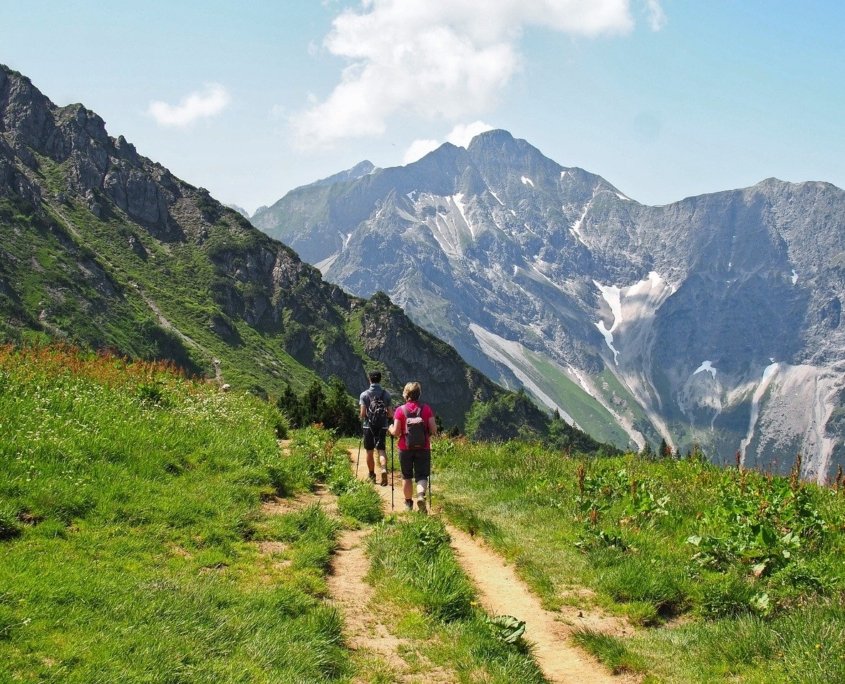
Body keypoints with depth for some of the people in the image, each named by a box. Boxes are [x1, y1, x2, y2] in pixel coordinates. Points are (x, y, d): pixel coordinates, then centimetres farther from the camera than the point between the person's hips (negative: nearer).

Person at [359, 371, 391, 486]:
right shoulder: (386, 394, 1)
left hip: (369, 426, -1)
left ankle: (372, 476, 22)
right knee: (381, 450, -1)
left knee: (369, 452, 11)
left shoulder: (364, 394, -5)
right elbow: (389, 413, 1)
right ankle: (384, 469, -28)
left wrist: (362, 417, 11)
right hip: (382, 426, 1)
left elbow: (363, 413, -10)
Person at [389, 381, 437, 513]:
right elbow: (434, 430, -5)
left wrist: (391, 429, 13)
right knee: (422, 476, 3)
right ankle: (421, 496, -24)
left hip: (405, 448, 0)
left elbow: (396, 432, -9)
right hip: (423, 448, 0)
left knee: (407, 477, 15)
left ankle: (408, 503, 24)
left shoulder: (400, 410, -6)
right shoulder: (426, 409, -2)